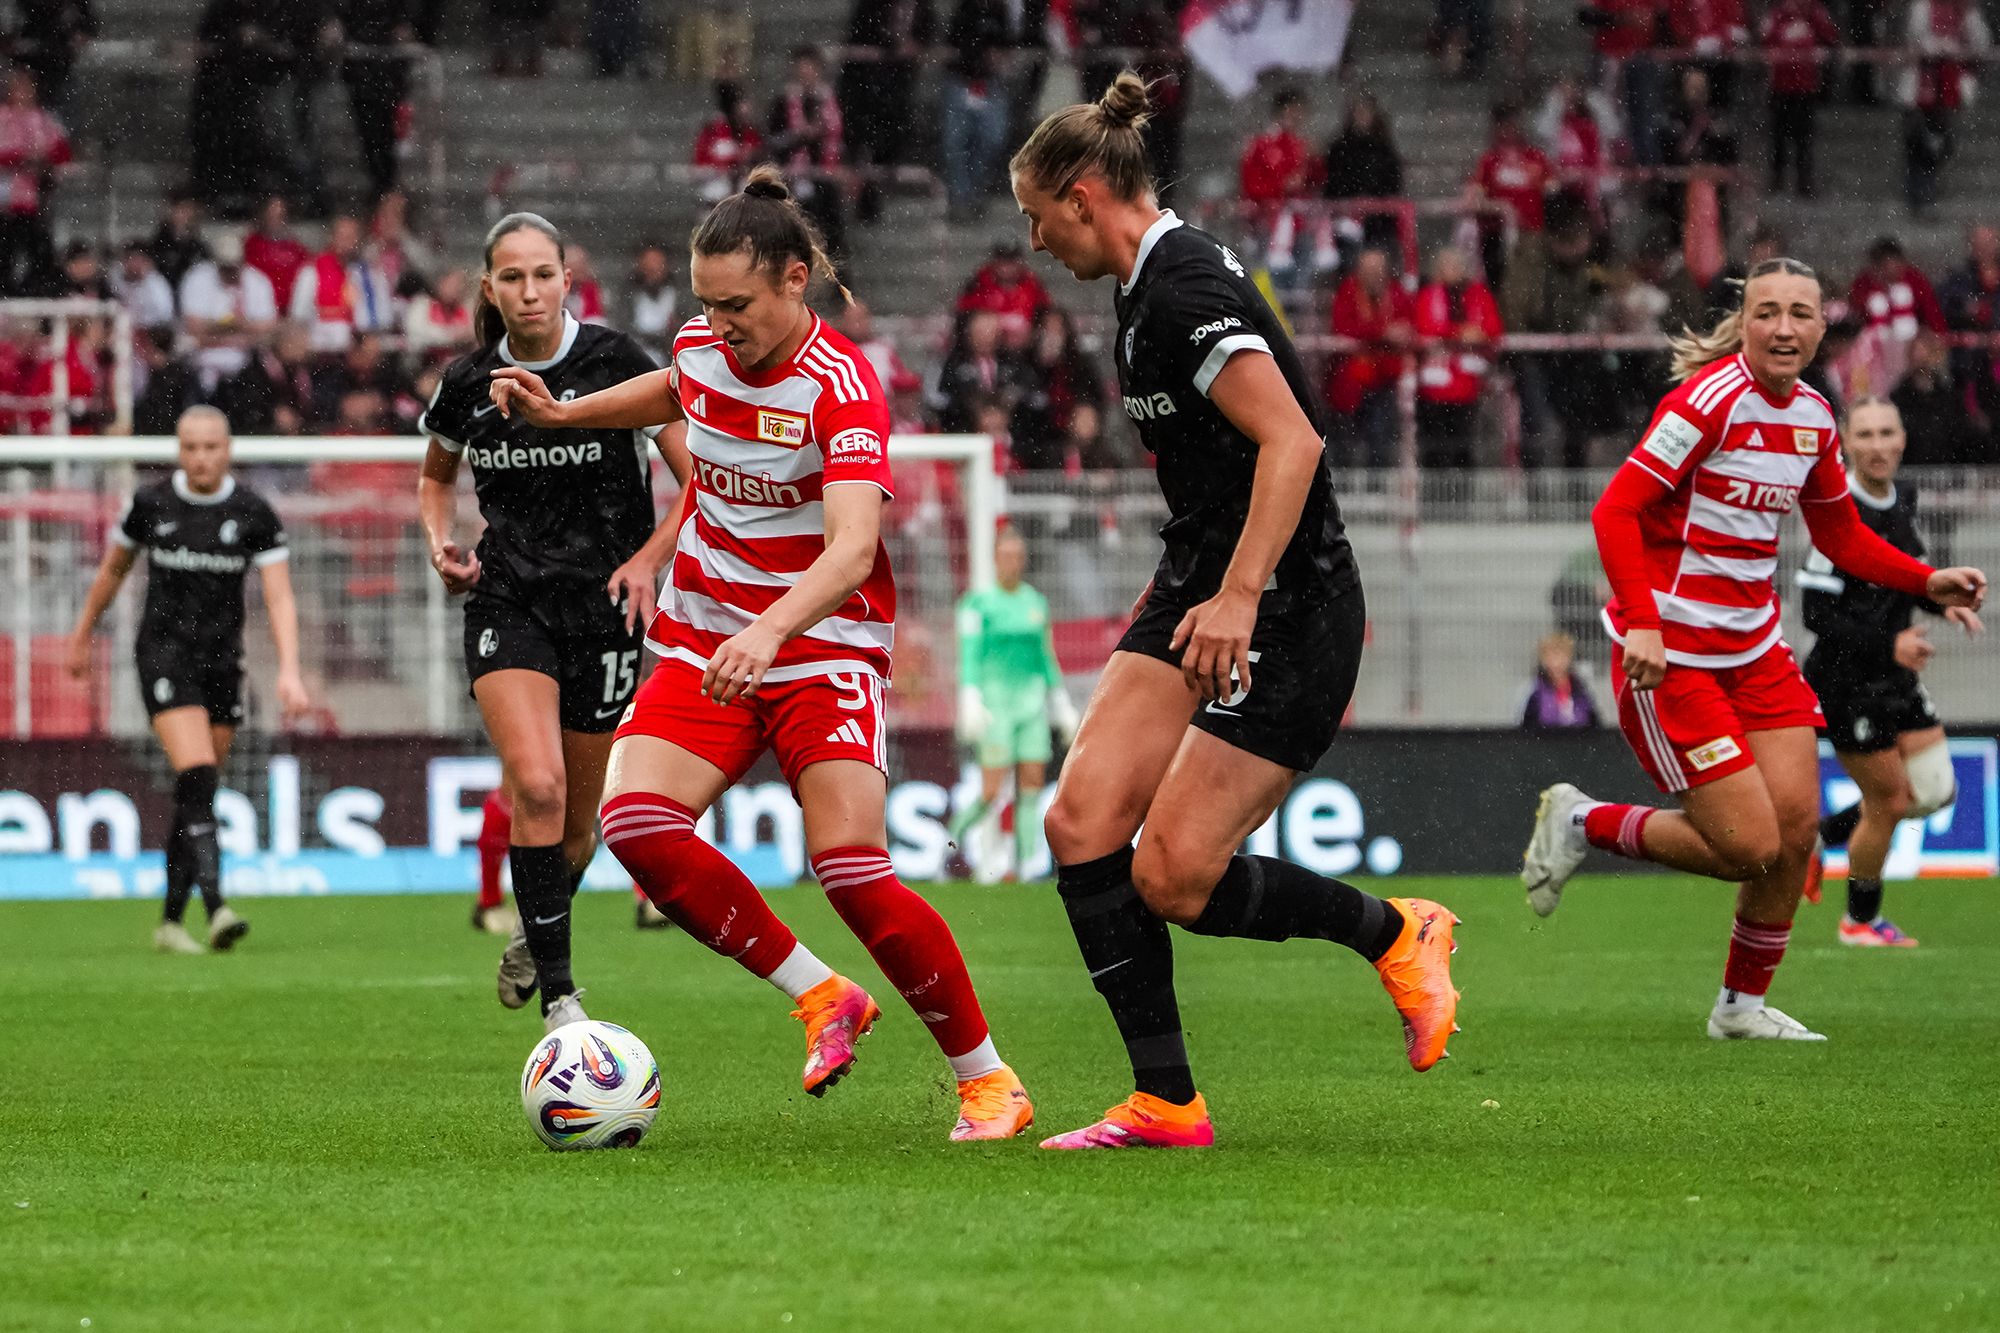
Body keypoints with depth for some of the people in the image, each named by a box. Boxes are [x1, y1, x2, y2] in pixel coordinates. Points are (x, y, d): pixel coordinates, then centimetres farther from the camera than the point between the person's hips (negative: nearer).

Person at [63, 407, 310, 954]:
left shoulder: (254, 514, -2)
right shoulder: (150, 503, -2)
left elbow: (280, 599, -7)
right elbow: (113, 569, 14)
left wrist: (289, 672, -19)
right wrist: (82, 635, 23)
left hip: (222, 661, 3)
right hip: (163, 655, -3)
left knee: (196, 796, 6)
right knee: (197, 779, -20)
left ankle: (171, 920, 19)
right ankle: (216, 909, -31)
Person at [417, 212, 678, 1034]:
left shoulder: (615, 364, -9)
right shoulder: (467, 385, 0)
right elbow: (435, 479, 20)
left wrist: (649, 558, -13)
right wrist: (442, 541, 2)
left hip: (602, 609, 0)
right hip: (507, 604, 0)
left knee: (578, 814, 8)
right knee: (537, 784, -21)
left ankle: (534, 938, 40)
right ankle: (558, 994, -17)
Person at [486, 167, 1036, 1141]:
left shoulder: (839, 385, -22)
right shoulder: (701, 346, -1)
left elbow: (852, 550, -36)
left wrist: (769, 630, -51)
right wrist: (561, 413, 23)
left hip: (823, 650, -6)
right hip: (702, 643, 6)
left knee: (851, 868, -20)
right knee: (635, 822, -19)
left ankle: (987, 1079, -2)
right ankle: (821, 998, -2)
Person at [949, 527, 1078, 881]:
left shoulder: (1036, 603, 13)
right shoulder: (977, 603, -3)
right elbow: (969, 655, -10)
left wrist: (1062, 706, 18)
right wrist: (970, 702, -21)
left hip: (1032, 703, 5)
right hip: (996, 702, -5)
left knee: (1032, 789, -2)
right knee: (990, 793, -8)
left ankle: (1024, 867, 0)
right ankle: (953, 841, 16)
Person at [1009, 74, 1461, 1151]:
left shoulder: (1182, 289, -19)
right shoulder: (1155, 283, 12)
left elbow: (1291, 440, -28)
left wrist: (1238, 596, -30)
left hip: (1286, 618, -10)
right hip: (1207, 591, 10)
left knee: (1169, 878, -10)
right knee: (1080, 821, -5)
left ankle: (1395, 934, 14)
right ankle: (1166, 1102, -2)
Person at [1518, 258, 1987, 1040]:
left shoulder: (1813, 418, 7)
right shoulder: (1711, 400, -17)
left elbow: (1842, 537, 20)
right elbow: (1615, 512, -20)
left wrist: (1927, 582, 6)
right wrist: (1641, 622, -30)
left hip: (1752, 645, 7)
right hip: (1668, 653, -7)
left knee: (1796, 825, -1)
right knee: (1750, 845, -11)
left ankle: (1743, 1004, 18)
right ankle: (1581, 823, 11)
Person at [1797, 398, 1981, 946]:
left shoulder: (1903, 498, 3)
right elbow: (1817, 613, -22)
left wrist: (1941, 603, 0)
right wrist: (1887, 645, -26)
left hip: (1895, 675, 8)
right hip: (1845, 679, -8)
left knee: (1936, 792, 6)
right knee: (1889, 801, 0)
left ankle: (1821, 836, 27)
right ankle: (1861, 920, 23)